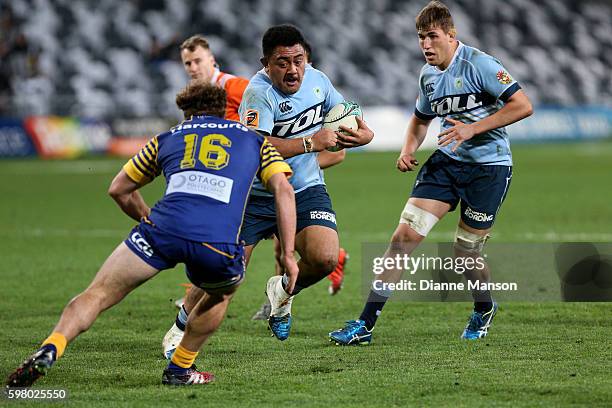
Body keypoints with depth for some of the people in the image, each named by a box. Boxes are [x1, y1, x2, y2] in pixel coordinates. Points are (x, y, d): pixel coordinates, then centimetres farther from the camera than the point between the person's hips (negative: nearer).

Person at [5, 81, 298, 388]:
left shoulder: (167, 138, 31)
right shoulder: (255, 140, 28)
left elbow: (118, 189, 36)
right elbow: (283, 190, 13)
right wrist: (288, 254, 12)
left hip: (164, 228, 0)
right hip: (219, 244, 0)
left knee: (97, 294, 5)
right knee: (223, 292, 34)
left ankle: (49, 350, -19)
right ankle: (179, 370, 32)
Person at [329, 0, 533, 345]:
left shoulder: (478, 64, -15)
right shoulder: (429, 76, 8)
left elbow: (523, 106, -20)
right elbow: (421, 118, 27)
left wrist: (473, 128, -23)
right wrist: (409, 149, 7)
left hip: (489, 166, -6)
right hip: (446, 162, 6)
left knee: (465, 253, 1)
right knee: (405, 234, -9)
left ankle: (484, 310, 36)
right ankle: (366, 324, -9)